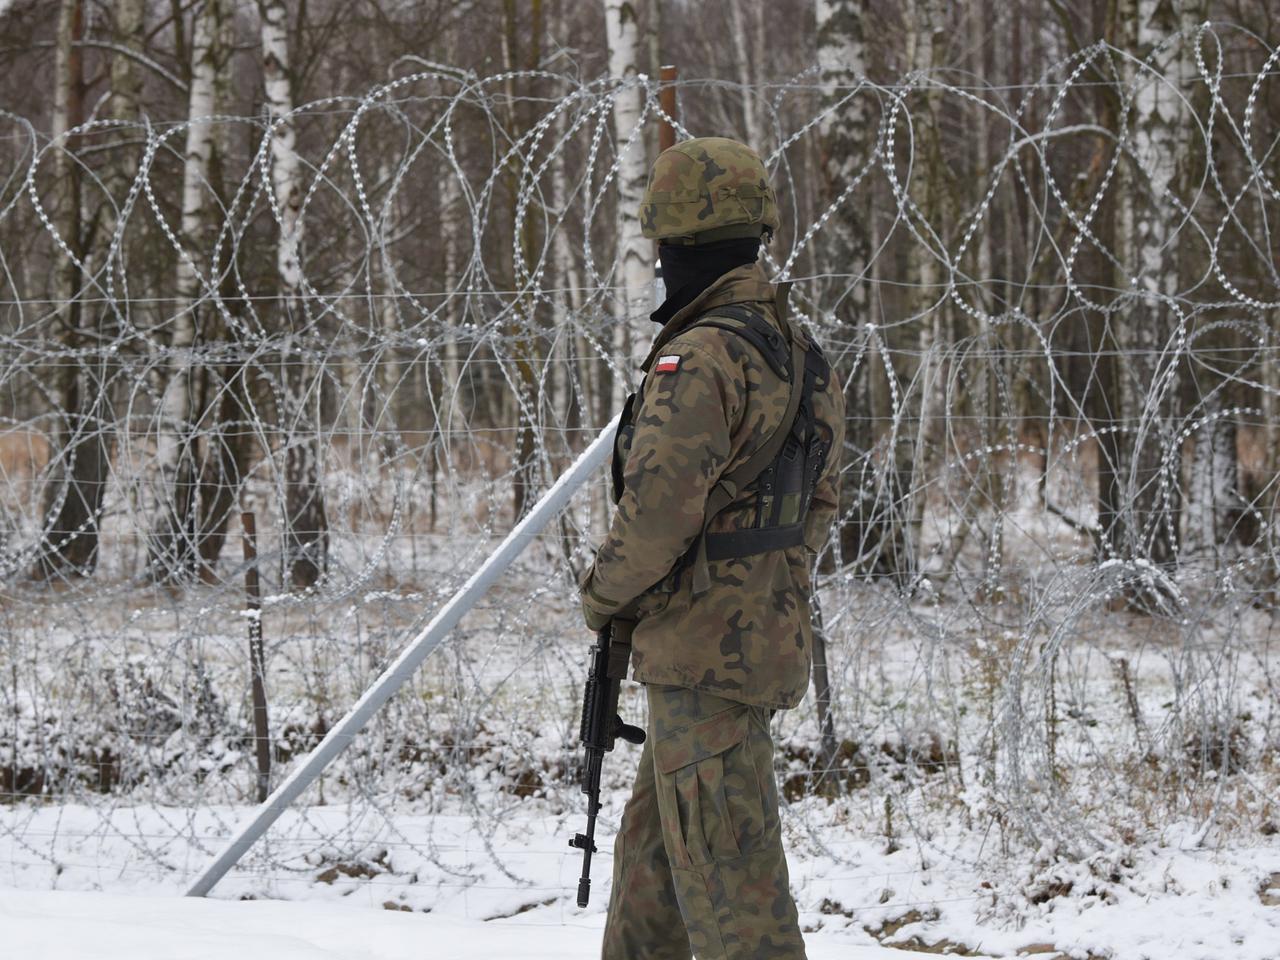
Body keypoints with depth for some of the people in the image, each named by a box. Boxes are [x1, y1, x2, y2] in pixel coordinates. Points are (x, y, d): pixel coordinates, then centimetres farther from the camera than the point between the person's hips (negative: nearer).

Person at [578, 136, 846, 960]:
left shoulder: (701, 359, -19)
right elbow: (818, 507, 19)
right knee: (652, 848, 20)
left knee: (728, 872, -7)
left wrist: (602, 594, -5)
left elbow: (659, 510, -23)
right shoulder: (799, 353, 12)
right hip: (771, 634, 10)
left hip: (706, 648, -10)